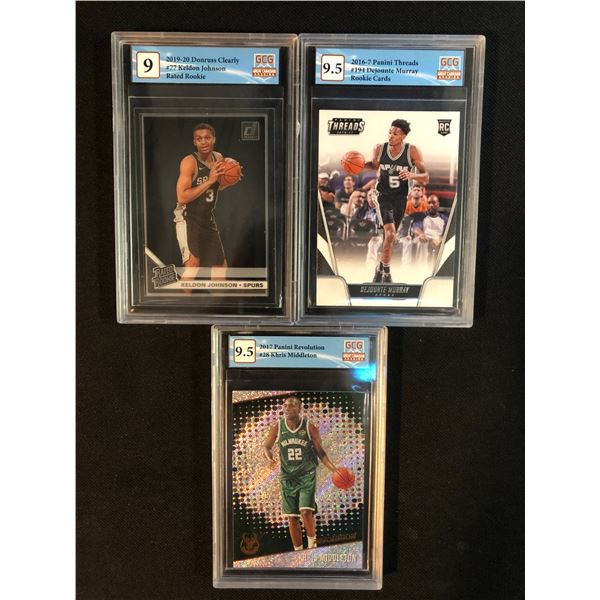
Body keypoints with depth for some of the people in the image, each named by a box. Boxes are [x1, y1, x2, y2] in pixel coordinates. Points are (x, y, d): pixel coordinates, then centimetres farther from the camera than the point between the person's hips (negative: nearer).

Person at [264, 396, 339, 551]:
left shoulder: (310, 428, -8)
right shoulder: (277, 428, -4)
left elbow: (320, 452, 2)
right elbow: (267, 446, 11)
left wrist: (334, 469, -8)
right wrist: (270, 458, -12)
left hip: (307, 475, -2)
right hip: (287, 477, 2)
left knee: (306, 512, -16)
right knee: (291, 518, 6)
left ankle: (312, 543, 10)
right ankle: (298, 550, 22)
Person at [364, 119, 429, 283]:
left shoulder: (412, 151, -15)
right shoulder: (379, 149, -11)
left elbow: (425, 178, -14)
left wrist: (412, 175, -35)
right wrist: (362, 165, -8)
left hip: (400, 197, 2)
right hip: (384, 195, -1)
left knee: (390, 235, 14)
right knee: (390, 233, -21)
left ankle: (381, 267, 37)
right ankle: (385, 270, -3)